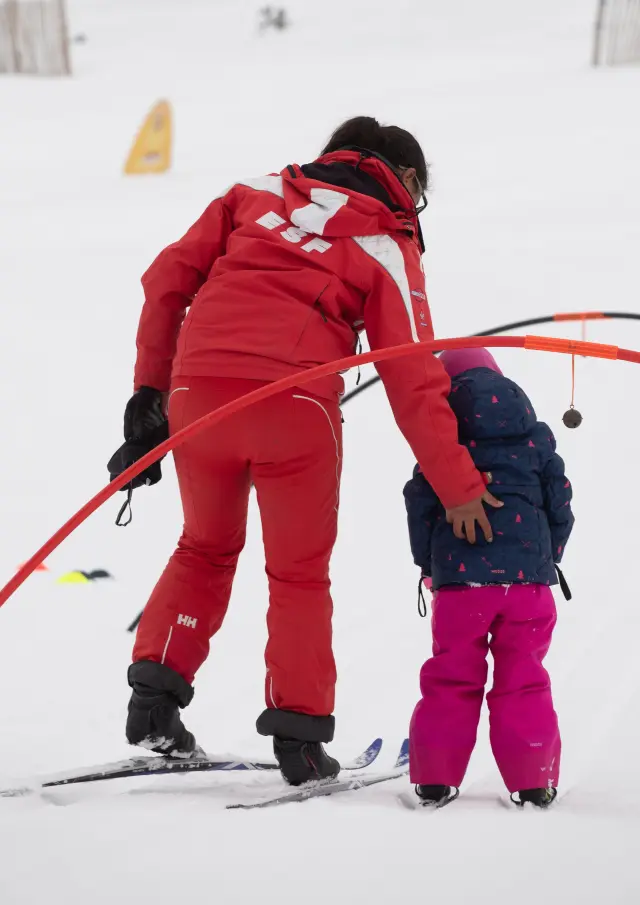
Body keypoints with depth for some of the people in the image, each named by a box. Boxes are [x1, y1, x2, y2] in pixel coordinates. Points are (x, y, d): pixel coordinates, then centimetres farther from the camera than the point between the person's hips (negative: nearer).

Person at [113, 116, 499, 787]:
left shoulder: (258, 193, 20)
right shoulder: (389, 248, 10)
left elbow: (168, 278, 14)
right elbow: (414, 385, 5)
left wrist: (150, 385, 19)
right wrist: (459, 488, 10)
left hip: (199, 389, 3)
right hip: (296, 402, -3)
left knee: (205, 548, 25)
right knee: (299, 572, 15)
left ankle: (155, 688, 12)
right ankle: (299, 733, 13)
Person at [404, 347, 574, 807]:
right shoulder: (537, 437, 9)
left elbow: (420, 504, 3)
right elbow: (560, 502, 11)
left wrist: (429, 564, 15)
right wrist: (548, 557, 24)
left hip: (460, 577, -1)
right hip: (528, 573, 1)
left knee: (451, 679, 6)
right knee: (524, 681, 5)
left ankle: (435, 778, 4)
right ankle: (533, 781, 2)